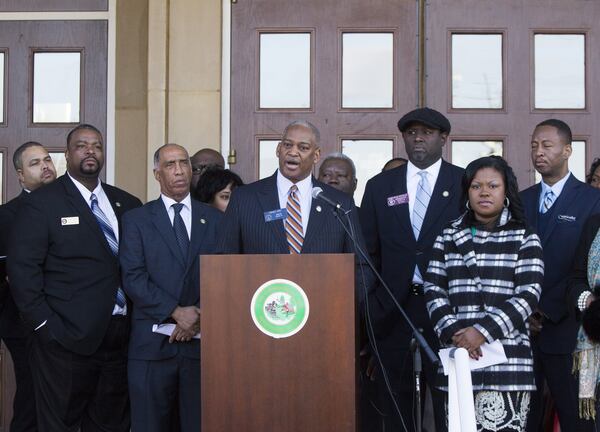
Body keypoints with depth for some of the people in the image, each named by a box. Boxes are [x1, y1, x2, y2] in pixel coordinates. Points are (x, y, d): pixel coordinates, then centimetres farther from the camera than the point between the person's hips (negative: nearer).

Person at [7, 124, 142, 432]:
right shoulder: (41, 203, -3)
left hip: (119, 337, 5)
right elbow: (23, 269, -8)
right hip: (68, 339, -4)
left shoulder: (126, 204, 11)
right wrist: (44, 324, -12)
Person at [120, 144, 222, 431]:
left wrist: (200, 314, -10)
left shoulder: (215, 220, 11)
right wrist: (176, 312, -13)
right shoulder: (136, 220, 5)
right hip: (152, 342, -1)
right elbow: (133, 278, -5)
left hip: (202, 340, 1)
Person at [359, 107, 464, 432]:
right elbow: (368, 252, 9)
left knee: (448, 399, 2)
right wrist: (372, 307, 3)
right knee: (395, 404, 10)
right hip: (392, 308, 2)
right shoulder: (379, 186, 8)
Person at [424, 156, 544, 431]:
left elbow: (529, 294, -4)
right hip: (457, 356, 2)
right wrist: (453, 332, -9)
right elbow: (433, 289, 7)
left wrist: (484, 331, -14)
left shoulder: (524, 238, 6)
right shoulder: (449, 236, 13)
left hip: (506, 356, -2)